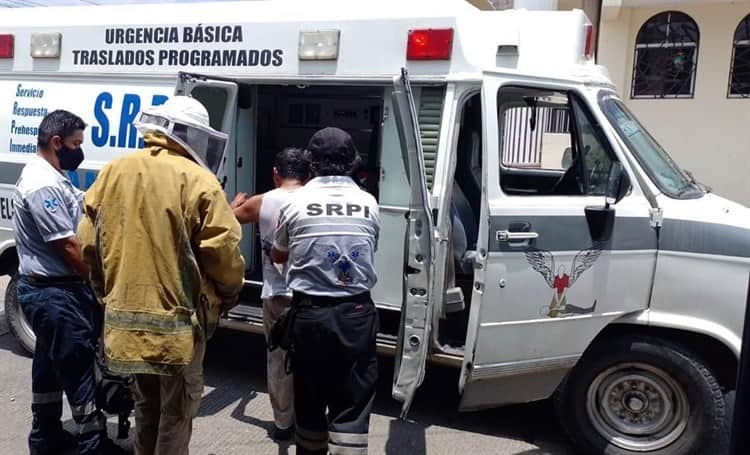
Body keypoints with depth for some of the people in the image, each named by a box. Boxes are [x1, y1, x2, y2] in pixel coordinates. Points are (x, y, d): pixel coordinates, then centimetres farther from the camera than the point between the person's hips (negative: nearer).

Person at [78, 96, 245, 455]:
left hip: (125, 316, 6)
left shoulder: (112, 172, 4)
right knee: (177, 411, 12)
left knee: (146, 403, 25)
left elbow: (90, 244, 9)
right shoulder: (197, 180, -14)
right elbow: (222, 253, -15)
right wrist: (228, 296, 4)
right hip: (177, 319, -6)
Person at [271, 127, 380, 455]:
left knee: (309, 398, 16)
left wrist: (274, 253, 36)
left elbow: (278, 256, 13)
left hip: (309, 312, 0)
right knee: (352, 404, 4)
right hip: (356, 313, 0)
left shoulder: (296, 202, -2)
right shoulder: (368, 204, 1)